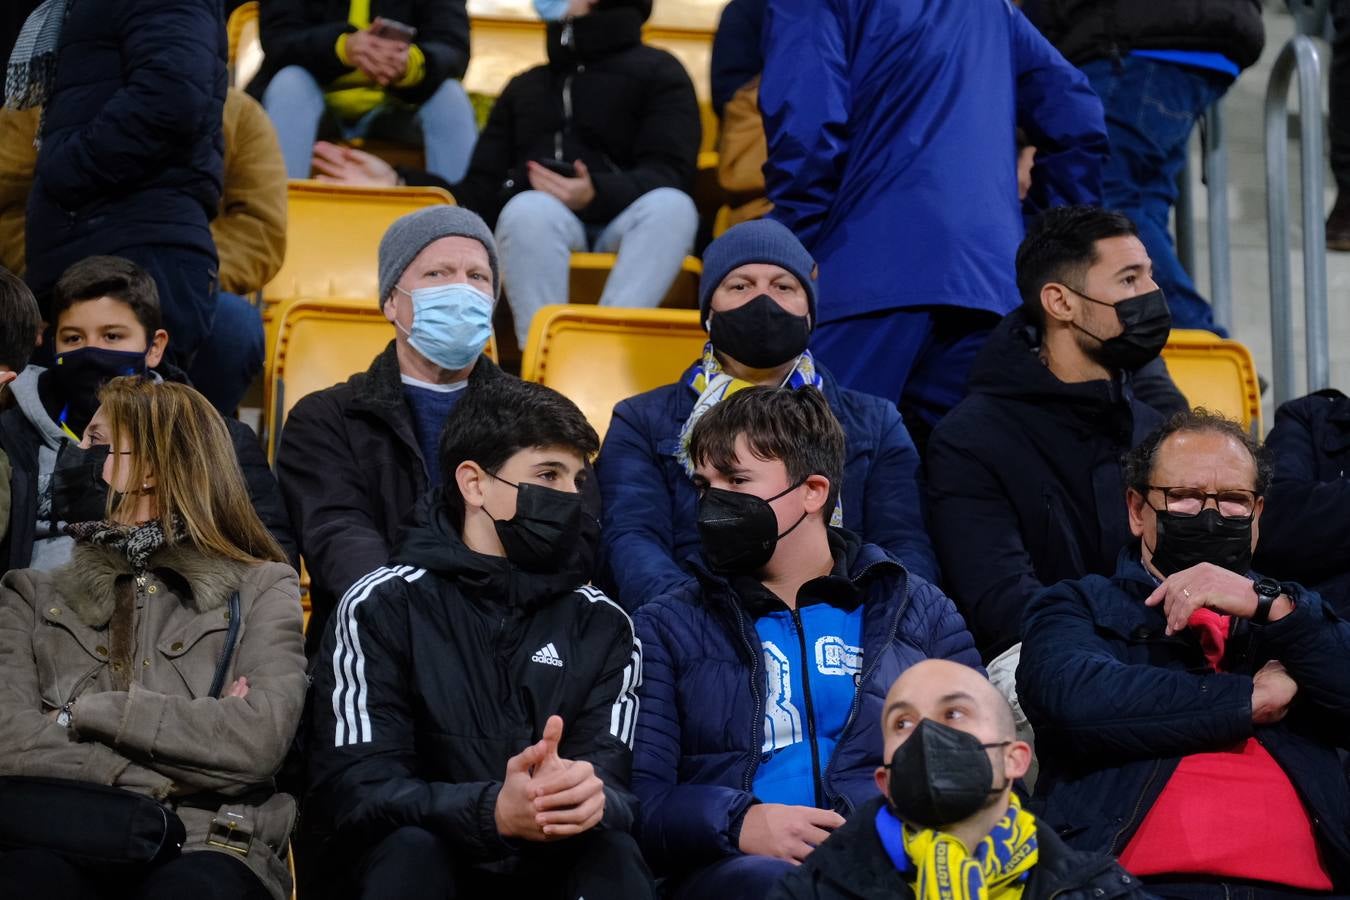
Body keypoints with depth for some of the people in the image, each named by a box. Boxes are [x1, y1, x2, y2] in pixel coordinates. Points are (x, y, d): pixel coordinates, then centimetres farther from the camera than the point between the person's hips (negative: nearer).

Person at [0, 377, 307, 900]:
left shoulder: (261, 589, 14)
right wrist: (171, 778, -7)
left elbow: (259, 739, -5)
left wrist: (86, 713, -2)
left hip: (206, 845, -1)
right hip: (61, 840, 1)